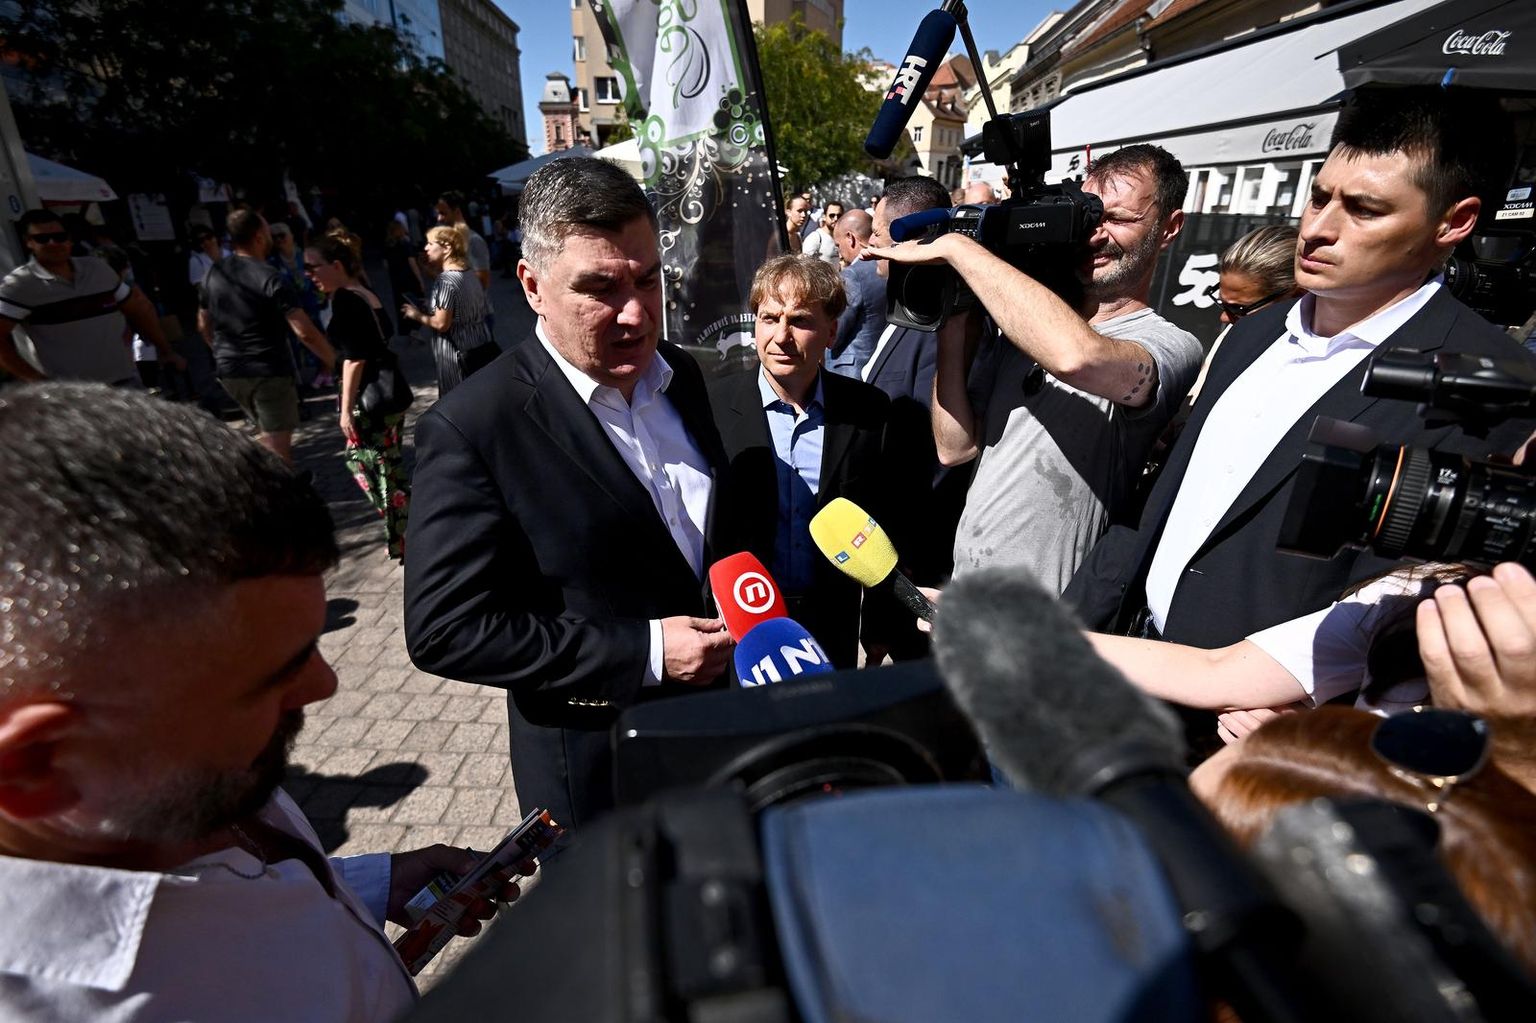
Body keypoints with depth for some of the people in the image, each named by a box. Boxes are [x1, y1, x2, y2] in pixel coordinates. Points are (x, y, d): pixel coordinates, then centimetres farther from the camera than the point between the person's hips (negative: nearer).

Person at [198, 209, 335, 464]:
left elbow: (204, 325, 18)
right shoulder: (269, 278, -15)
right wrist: (330, 358, -6)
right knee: (276, 451, -3)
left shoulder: (213, 274, 7)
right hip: (269, 372, -7)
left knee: (266, 437, 25)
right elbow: (305, 333, -21)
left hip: (230, 372, 8)